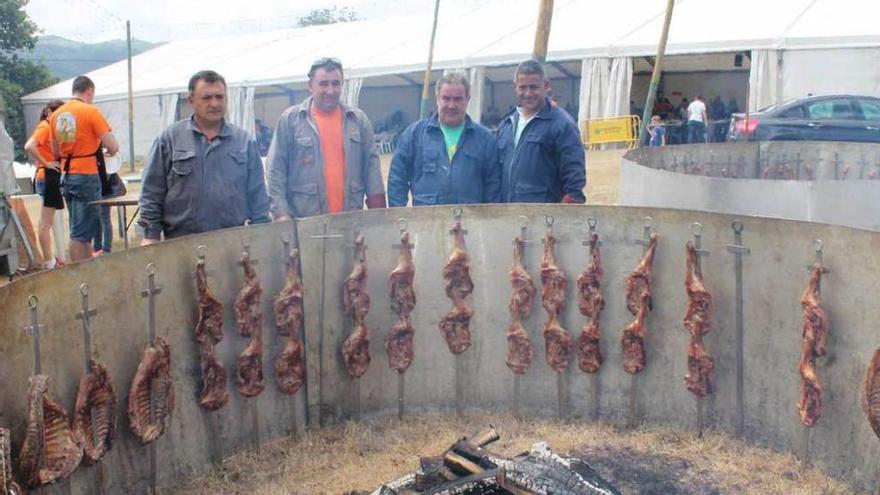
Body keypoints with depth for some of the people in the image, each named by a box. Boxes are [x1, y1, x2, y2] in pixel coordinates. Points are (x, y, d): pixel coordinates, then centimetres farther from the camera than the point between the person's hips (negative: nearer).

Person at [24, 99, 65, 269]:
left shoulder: (50, 127, 14)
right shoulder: (45, 127, -11)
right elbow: (29, 147, -25)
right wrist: (45, 163, -18)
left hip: (50, 177, 10)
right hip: (49, 177, -10)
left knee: (46, 222, 14)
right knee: (46, 223, -5)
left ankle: (49, 259, 22)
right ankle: (48, 262, -1)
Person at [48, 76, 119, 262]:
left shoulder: (56, 114, 9)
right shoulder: (91, 111, -10)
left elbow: (56, 151, 17)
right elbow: (112, 146, -14)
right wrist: (110, 150, 7)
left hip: (67, 176, 7)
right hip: (87, 176, -7)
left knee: (80, 228, 16)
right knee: (80, 232, -4)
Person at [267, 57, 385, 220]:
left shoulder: (358, 119, 9)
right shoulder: (290, 119, 0)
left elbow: (371, 162, 9)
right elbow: (276, 169, -2)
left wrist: (377, 207, -2)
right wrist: (281, 212, -11)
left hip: (352, 220, 3)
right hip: (304, 222, -3)